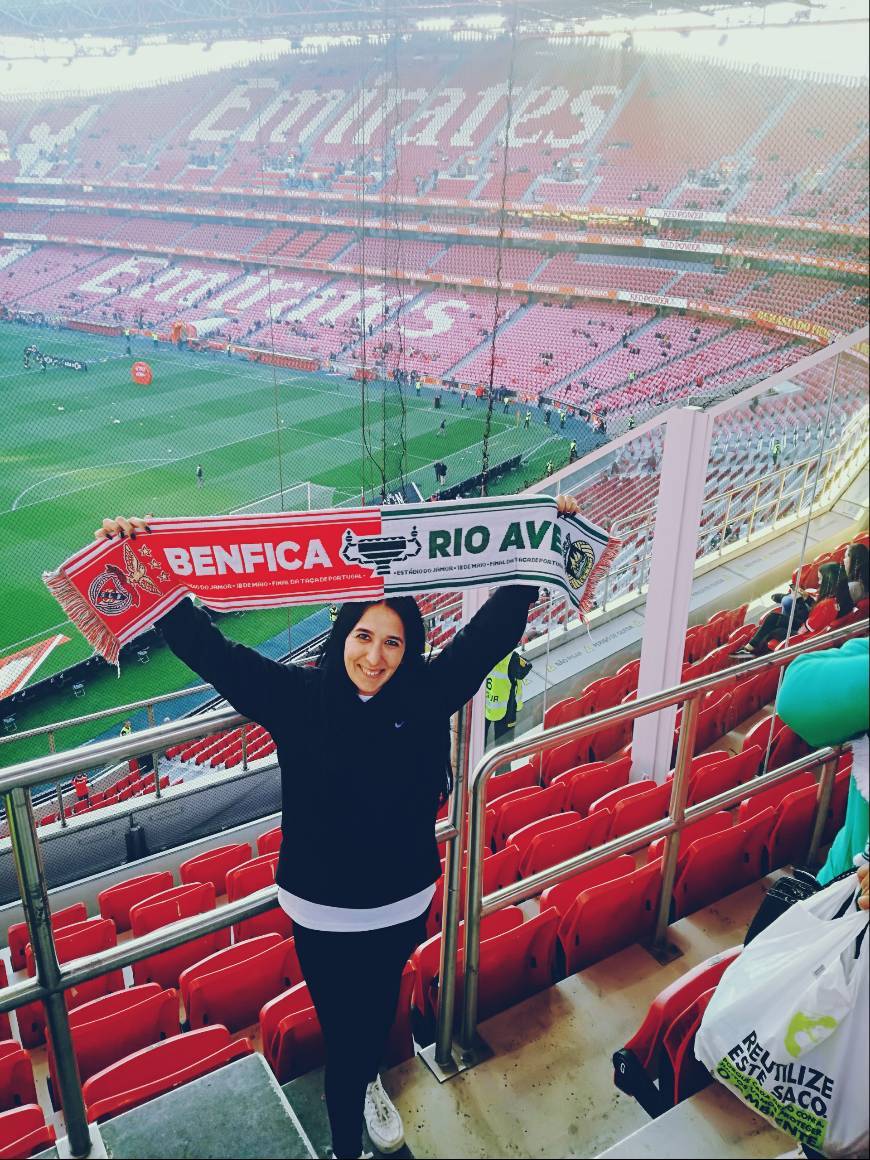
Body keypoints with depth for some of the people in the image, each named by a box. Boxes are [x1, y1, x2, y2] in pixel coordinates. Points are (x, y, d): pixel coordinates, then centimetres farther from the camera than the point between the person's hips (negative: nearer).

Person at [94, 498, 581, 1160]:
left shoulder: (425, 697, -13)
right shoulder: (297, 698, -17)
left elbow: (496, 626, -11)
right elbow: (208, 648, -19)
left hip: (403, 905, 3)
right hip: (323, 913, -3)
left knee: (379, 1010, 29)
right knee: (342, 1031, 10)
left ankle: (369, 1084, 62)